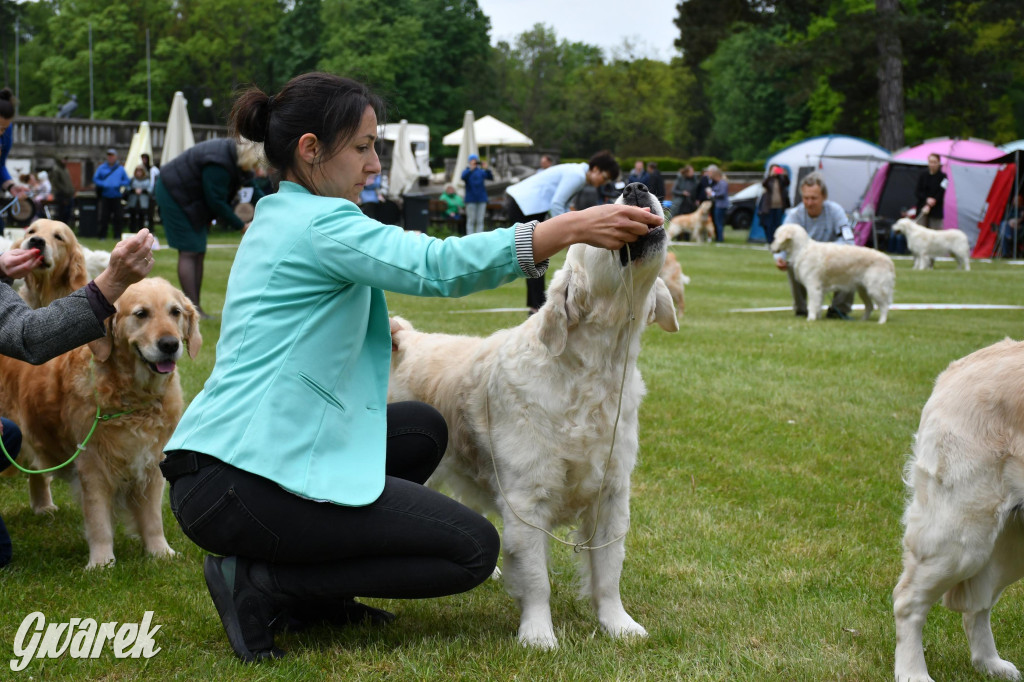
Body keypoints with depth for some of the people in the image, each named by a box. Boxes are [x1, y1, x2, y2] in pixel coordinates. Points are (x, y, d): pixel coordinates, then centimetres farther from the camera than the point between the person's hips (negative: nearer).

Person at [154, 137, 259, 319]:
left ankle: (196, 307, 8)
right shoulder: (218, 165, -31)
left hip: (191, 200, 10)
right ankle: (193, 309, -14)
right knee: (189, 252, -12)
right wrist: (241, 225, -18)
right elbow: (216, 202, -25)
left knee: (199, 253, 6)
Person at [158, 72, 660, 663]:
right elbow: (438, 266, -25)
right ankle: (262, 582, -6)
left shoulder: (278, 218, 19)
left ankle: (313, 594, 13)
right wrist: (574, 227, -27)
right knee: (473, 549, -4)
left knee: (423, 430, 22)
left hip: (220, 467, 10)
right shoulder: (319, 222, -11)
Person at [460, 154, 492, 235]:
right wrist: (471, 169, -33)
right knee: (471, 220, -3)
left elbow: (491, 177, -3)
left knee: (480, 221, 3)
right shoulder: (467, 171, 3)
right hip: (471, 200, -3)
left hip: (481, 198, 3)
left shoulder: (481, 171, 10)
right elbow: (463, 177, -19)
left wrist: (486, 169, -20)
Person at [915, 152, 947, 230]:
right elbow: (917, 192, 4)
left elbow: (940, 194, -7)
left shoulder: (942, 176, -1)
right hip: (922, 210, 3)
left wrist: (929, 206, -16)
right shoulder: (923, 175, 7)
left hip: (936, 210, -3)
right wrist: (927, 199, -14)